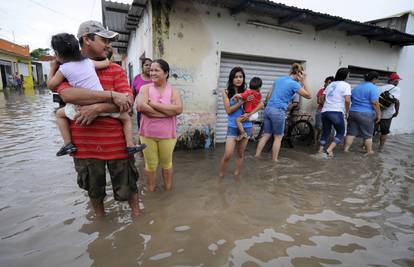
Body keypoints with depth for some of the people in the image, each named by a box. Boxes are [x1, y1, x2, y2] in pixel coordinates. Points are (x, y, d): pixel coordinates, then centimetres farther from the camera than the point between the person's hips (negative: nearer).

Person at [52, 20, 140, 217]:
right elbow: (67, 94, -19)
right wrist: (111, 95, -23)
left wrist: (98, 107, -23)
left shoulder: (116, 70, 4)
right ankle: (101, 221, 45)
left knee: (127, 187, 10)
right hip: (84, 143, 1)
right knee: (94, 190, 20)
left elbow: (128, 101, -9)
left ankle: (137, 216, 35)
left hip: (116, 141, -1)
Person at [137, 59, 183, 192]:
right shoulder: (145, 88, -2)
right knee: (151, 164, 15)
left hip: (167, 134, 0)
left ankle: (168, 188, 39)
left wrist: (153, 104, -17)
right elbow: (141, 107, -19)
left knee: (167, 163, 18)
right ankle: (150, 189, 36)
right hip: (148, 133, 0)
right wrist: (168, 111, -18)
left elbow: (178, 109, -19)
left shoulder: (173, 91, -1)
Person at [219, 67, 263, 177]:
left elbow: (261, 104, -1)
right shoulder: (226, 92, -3)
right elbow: (228, 110, -11)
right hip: (232, 127, -2)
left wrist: (249, 114, -15)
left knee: (240, 154, 12)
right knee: (227, 155, -7)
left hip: (246, 127, 2)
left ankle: (236, 176, 26)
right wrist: (243, 101, -17)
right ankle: (220, 176, 11)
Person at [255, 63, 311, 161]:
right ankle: (274, 160, 16)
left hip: (268, 109, 7)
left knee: (266, 135, 15)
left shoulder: (278, 79, 14)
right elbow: (308, 96, -3)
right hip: (278, 111, -7)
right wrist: (304, 81, -2)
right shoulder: (294, 84, -7)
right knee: (278, 137, 8)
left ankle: (256, 156, 18)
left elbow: (268, 96, 17)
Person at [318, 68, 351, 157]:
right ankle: (329, 150, -4)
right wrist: (347, 112, 2)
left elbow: (322, 98, 19)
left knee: (325, 132, 16)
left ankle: (320, 151, 13)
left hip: (325, 112, 6)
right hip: (336, 112, -6)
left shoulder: (330, 84, 18)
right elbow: (347, 100, -11)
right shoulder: (346, 85, 0)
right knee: (340, 133, 9)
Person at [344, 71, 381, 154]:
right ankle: (369, 151, 18)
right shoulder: (373, 88, -9)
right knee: (368, 135, 7)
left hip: (352, 112, 6)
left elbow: (351, 100, 20)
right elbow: (375, 103, -14)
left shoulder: (356, 87, 13)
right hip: (366, 114, -6)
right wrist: (378, 114, -7)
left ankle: (346, 149, 9)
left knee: (351, 132, 10)